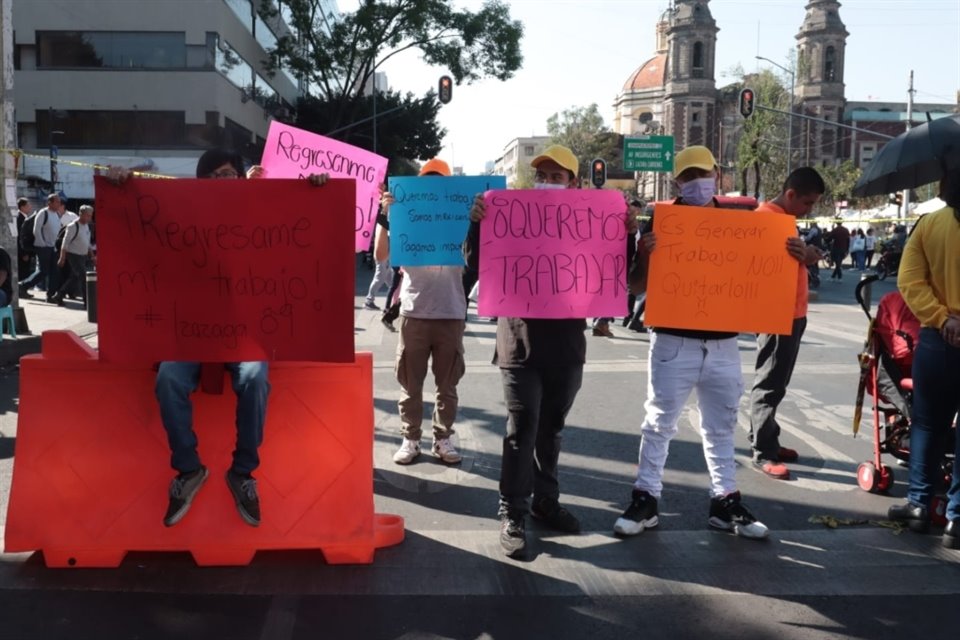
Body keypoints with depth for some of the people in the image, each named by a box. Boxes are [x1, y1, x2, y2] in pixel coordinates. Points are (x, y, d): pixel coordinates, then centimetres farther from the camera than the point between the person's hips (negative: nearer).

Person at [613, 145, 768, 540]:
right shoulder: (661, 222, -3)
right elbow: (641, 283, -4)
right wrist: (645, 255, -25)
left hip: (723, 343, 4)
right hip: (673, 341, -3)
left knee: (721, 425, 13)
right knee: (659, 423, 4)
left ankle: (725, 501, 23)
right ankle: (646, 498, 14)